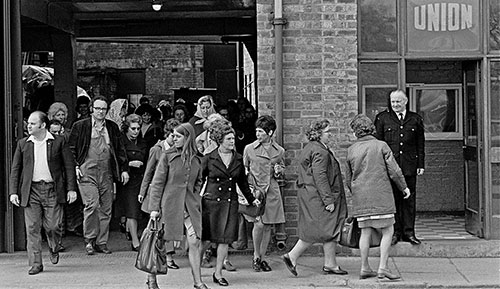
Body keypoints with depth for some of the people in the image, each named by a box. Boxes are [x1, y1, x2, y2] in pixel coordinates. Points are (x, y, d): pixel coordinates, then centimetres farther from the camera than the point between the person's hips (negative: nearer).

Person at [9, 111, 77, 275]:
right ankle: (36, 264, 5)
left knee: (53, 226, -3)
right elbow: (15, 169, 11)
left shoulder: (59, 142, 2)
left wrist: (71, 188, -3)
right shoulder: (23, 144, 9)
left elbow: (69, 166, 4)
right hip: (31, 191, 2)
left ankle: (54, 249, 30)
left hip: (52, 190, -2)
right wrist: (13, 192, 2)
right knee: (32, 228, -2)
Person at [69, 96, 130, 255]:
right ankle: (89, 240, -1)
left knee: (106, 208, 4)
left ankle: (101, 242, 12)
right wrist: (75, 166, -5)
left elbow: (120, 150, 16)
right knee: (91, 204, -14)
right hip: (87, 172, -4)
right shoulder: (80, 126, 3)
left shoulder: (112, 127, 13)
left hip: (106, 173, 4)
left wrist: (124, 169, 9)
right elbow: (71, 149, 5)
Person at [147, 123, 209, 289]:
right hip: (169, 203, -3)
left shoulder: (197, 159, 6)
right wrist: (154, 208, -8)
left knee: (194, 242, -3)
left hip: (190, 206, 3)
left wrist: (195, 199, 8)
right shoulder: (168, 156, -4)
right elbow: (157, 183, -4)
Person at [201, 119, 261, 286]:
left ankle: (218, 274, 12)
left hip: (230, 203, 3)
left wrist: (251, 199, 17)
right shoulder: (209, 159, -3)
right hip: (211, 202, -3)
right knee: (206, 239, -2)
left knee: (225, 239, 1)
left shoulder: (238, 159, 7)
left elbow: (242, 182, 18)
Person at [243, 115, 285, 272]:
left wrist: (279, 171, -4)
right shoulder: (249, 149, 2)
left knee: (268, 226, 5)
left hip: (272, 192, 2)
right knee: (259, 224, -13)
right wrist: (253, 188, -3)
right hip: (255, 191, -2)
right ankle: (256, 257, 4)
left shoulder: (279, 151, 6)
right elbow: (244, 172, 8)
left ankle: (262, 258, 18)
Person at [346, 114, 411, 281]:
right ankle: (383, 268, -4)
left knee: (365, 232, 10)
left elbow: (348, 179, 13)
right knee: (388, 231, 2)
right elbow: (394, 171, -6)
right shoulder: (381, 146, -5)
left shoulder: (351, 150, 5)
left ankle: (365, 268, 12)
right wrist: (404, 187, 9)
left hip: (360, 198, 4)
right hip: (381, 195, -4)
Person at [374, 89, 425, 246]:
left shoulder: (415, 119, 11)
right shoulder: (382, 118, 6)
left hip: (409, 166, 1)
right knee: (392, 199, 0)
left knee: (409, 199, 3)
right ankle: (395, 232, 7)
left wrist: (420, 165, 7)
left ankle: (409, 232, 9)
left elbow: (420, 144, 13)